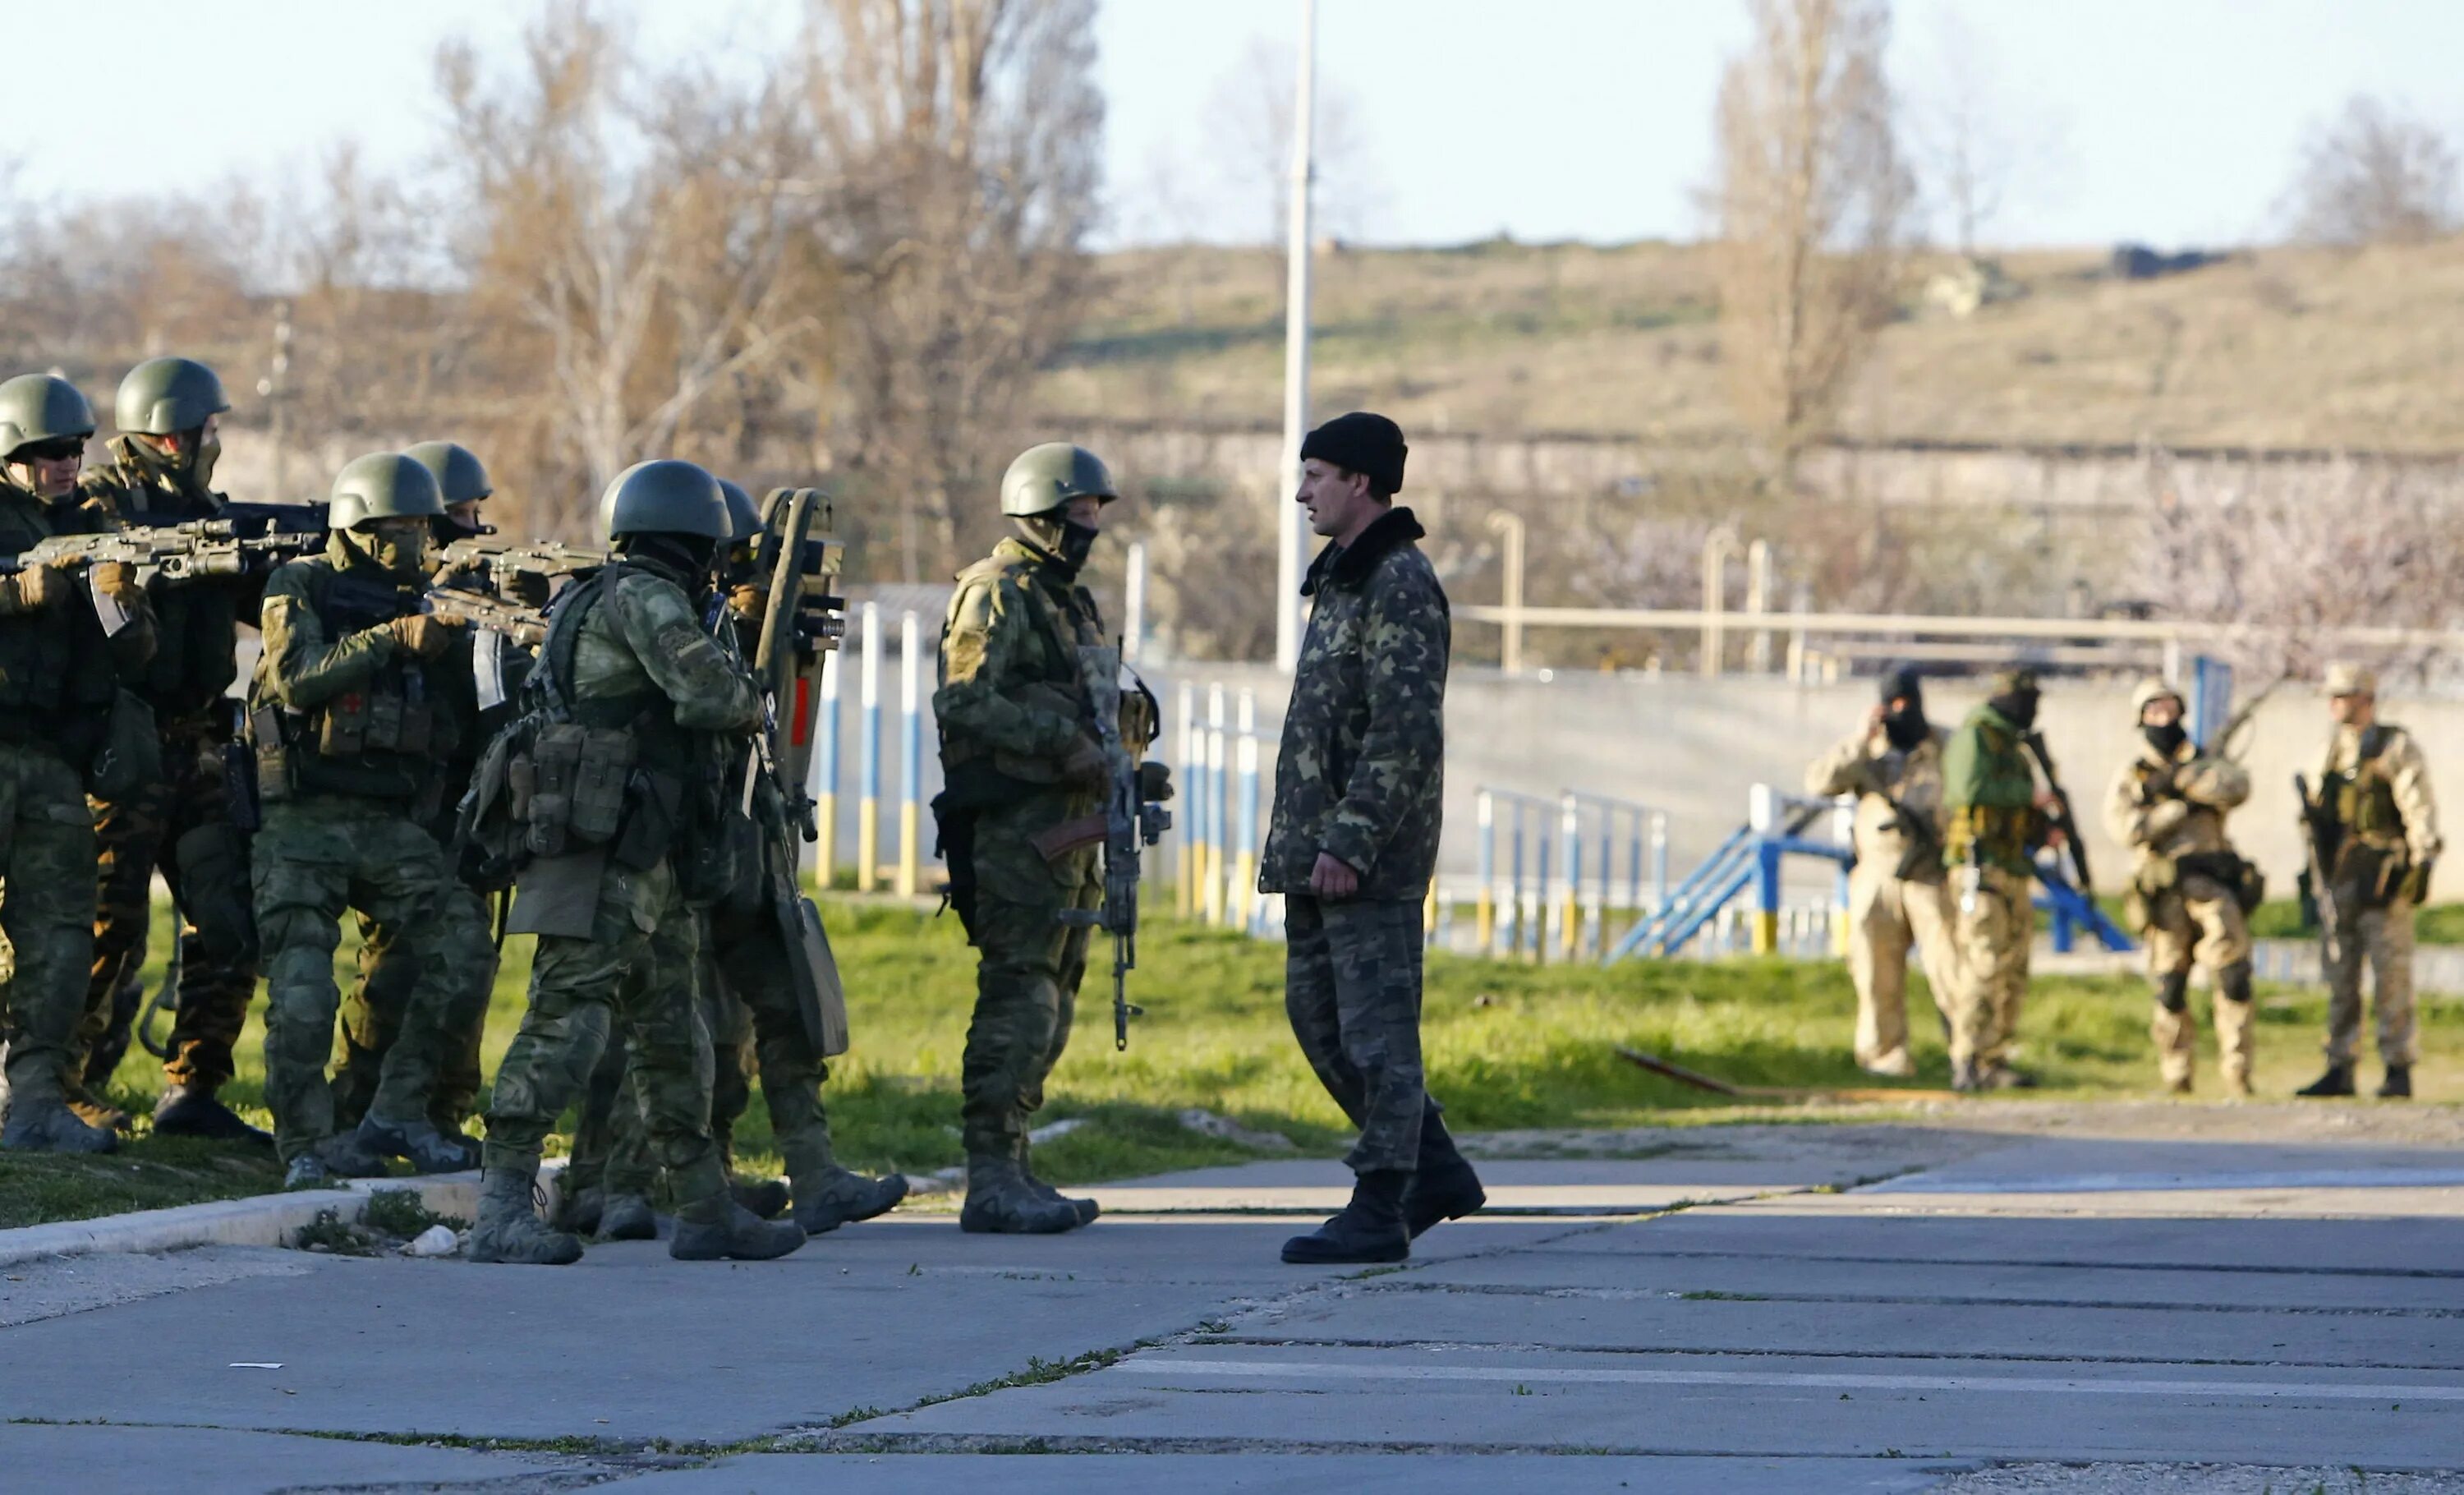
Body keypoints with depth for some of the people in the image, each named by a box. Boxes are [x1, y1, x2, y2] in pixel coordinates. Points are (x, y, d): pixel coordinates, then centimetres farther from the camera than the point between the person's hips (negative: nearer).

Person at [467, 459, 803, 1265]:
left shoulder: (643, 599, 20)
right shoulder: (640, 597, -10)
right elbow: (708, 692, -21)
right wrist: (751, 705, -2)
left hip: (653, 864, 11)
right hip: (604, 857, -11)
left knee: (671, 1032, 15)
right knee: (566, 1019, -15)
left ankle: (706, 1211, 23)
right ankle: (502, 1210, -20)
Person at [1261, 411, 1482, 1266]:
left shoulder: (1400, 586, -13)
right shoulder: (1343, 578, 18)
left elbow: (1406, 732, -20)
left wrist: (1350, 843, -23)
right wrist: (1297, 840, 20)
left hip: (1372, 854, -10)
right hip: (1319, 848, 10)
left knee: (1375, 1025, -7)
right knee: (1316, 1011, 13)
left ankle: (1381, 1211, -4)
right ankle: (1436, 1171, 21)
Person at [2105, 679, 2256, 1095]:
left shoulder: (2207, 763, 14)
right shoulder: (2130, 776, 11)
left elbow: (2236, 787, -9)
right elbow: (2125, 826, -7)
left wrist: (2178, 781, -13)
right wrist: (2184, 806, -8)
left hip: (2213, 884, 0)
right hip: (2164, 892, 0)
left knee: (2233, 973, -11)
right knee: (2170, 988, 2)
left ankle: (2237, 1071, -9)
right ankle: (2176, 1074, 10)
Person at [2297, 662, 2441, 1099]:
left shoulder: (2396, 748, -5)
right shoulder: (2332, 752, 16)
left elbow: (2420, 809, -11)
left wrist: (2423, 864, -19)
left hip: (2383, 878, -7)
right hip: (2340, 879, 7)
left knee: (2391, 972, -7)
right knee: (2341, 975, 7)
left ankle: (2398, 1070, -5)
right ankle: (2339, 1070, 10)